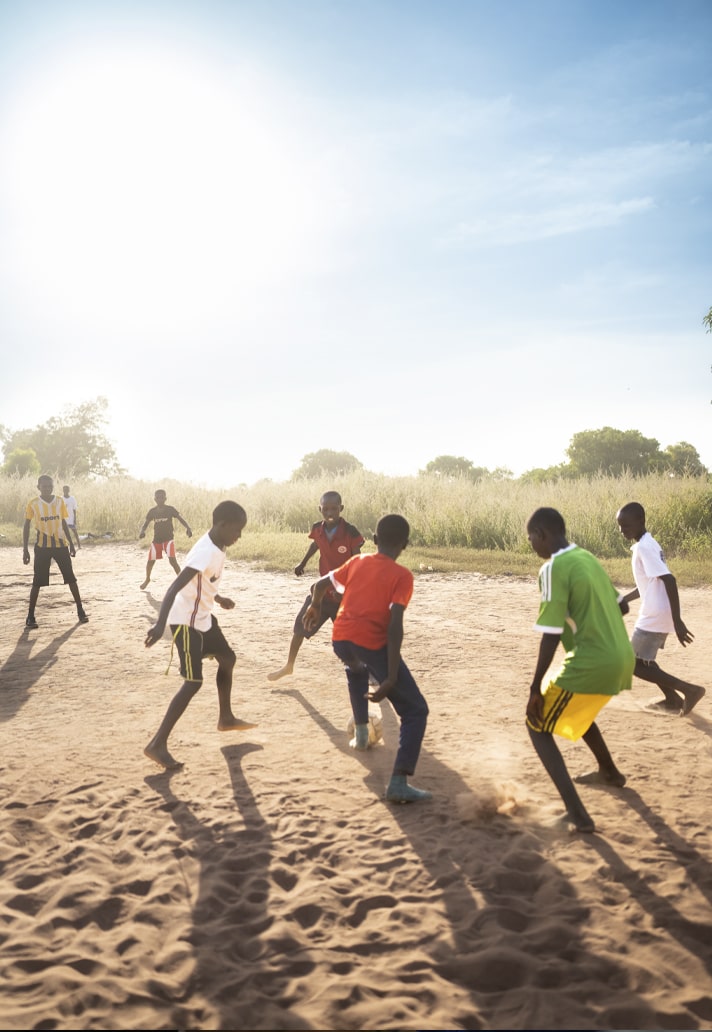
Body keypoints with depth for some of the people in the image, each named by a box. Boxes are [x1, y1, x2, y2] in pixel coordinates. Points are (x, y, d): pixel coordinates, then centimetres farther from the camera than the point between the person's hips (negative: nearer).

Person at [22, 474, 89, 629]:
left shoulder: (60, 502, 4)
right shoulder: (33, 504, -4)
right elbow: (26, 527, 1)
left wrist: (71, 544, 11)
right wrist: (25, 550, -3)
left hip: (61, 545, 2)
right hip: (42, 547, -2)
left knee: (71, 578, 3)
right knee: (37, 581, -1)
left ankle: (80, 610, 13)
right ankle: (30, 616, 7)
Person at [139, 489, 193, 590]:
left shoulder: (170, 509, -8)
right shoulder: (152, 511, -1)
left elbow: (180, 518, -14)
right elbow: (145, 523, 1)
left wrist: (188, 528, -32)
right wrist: (142, 531, -22)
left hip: (168, 538, -3)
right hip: (156, 539, 3)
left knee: (172, 560, -19)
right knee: (150, 561, 9)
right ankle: (147, 579, 36)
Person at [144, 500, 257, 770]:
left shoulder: (216, 547, 3)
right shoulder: (206, 552, -27)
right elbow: (175, 587, -36)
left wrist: (218, 599, 33)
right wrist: (160, 624, -46)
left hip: (203, 617, 10)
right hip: (187, 622, -10)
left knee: (227, 659, 22)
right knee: (193, 682, -12)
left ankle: (226, 718, 41)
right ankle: (158, 744, -8)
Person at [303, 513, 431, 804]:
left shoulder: (356, 562, 16)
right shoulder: (402, 575, 2)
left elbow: (320, 585, 24)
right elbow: (394, 625, -11)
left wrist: (315, 608, 47)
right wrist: (391, 678, -15)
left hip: (341, 637, 5)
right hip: (373, 643, -5)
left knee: (356, 669, 42)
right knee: (415, 711, 5)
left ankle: (360, 733, 44)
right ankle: (399, 783, -9)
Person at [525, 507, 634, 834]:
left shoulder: (553, 568, -13)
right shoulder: (587, 558, 12)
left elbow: (551, 635, -17)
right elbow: (620, 605, 23)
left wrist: (535, 689, -13)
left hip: (591, 663, -9)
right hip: (621, 658, 9)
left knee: (538, 726, 4)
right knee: (575, 711, 34)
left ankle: (577, 813, -7)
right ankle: (609, 772, 53)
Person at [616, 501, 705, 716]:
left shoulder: (644, 547, -18)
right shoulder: (646, 545, 13)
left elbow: (669, 580, -25)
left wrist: (677, 621, -27)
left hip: (654, 616, -10)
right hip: (656, 614, 10)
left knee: (634, 665, -1)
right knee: (641, 658, 25)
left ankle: (689, 689, -3)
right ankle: (673, 698, 26)